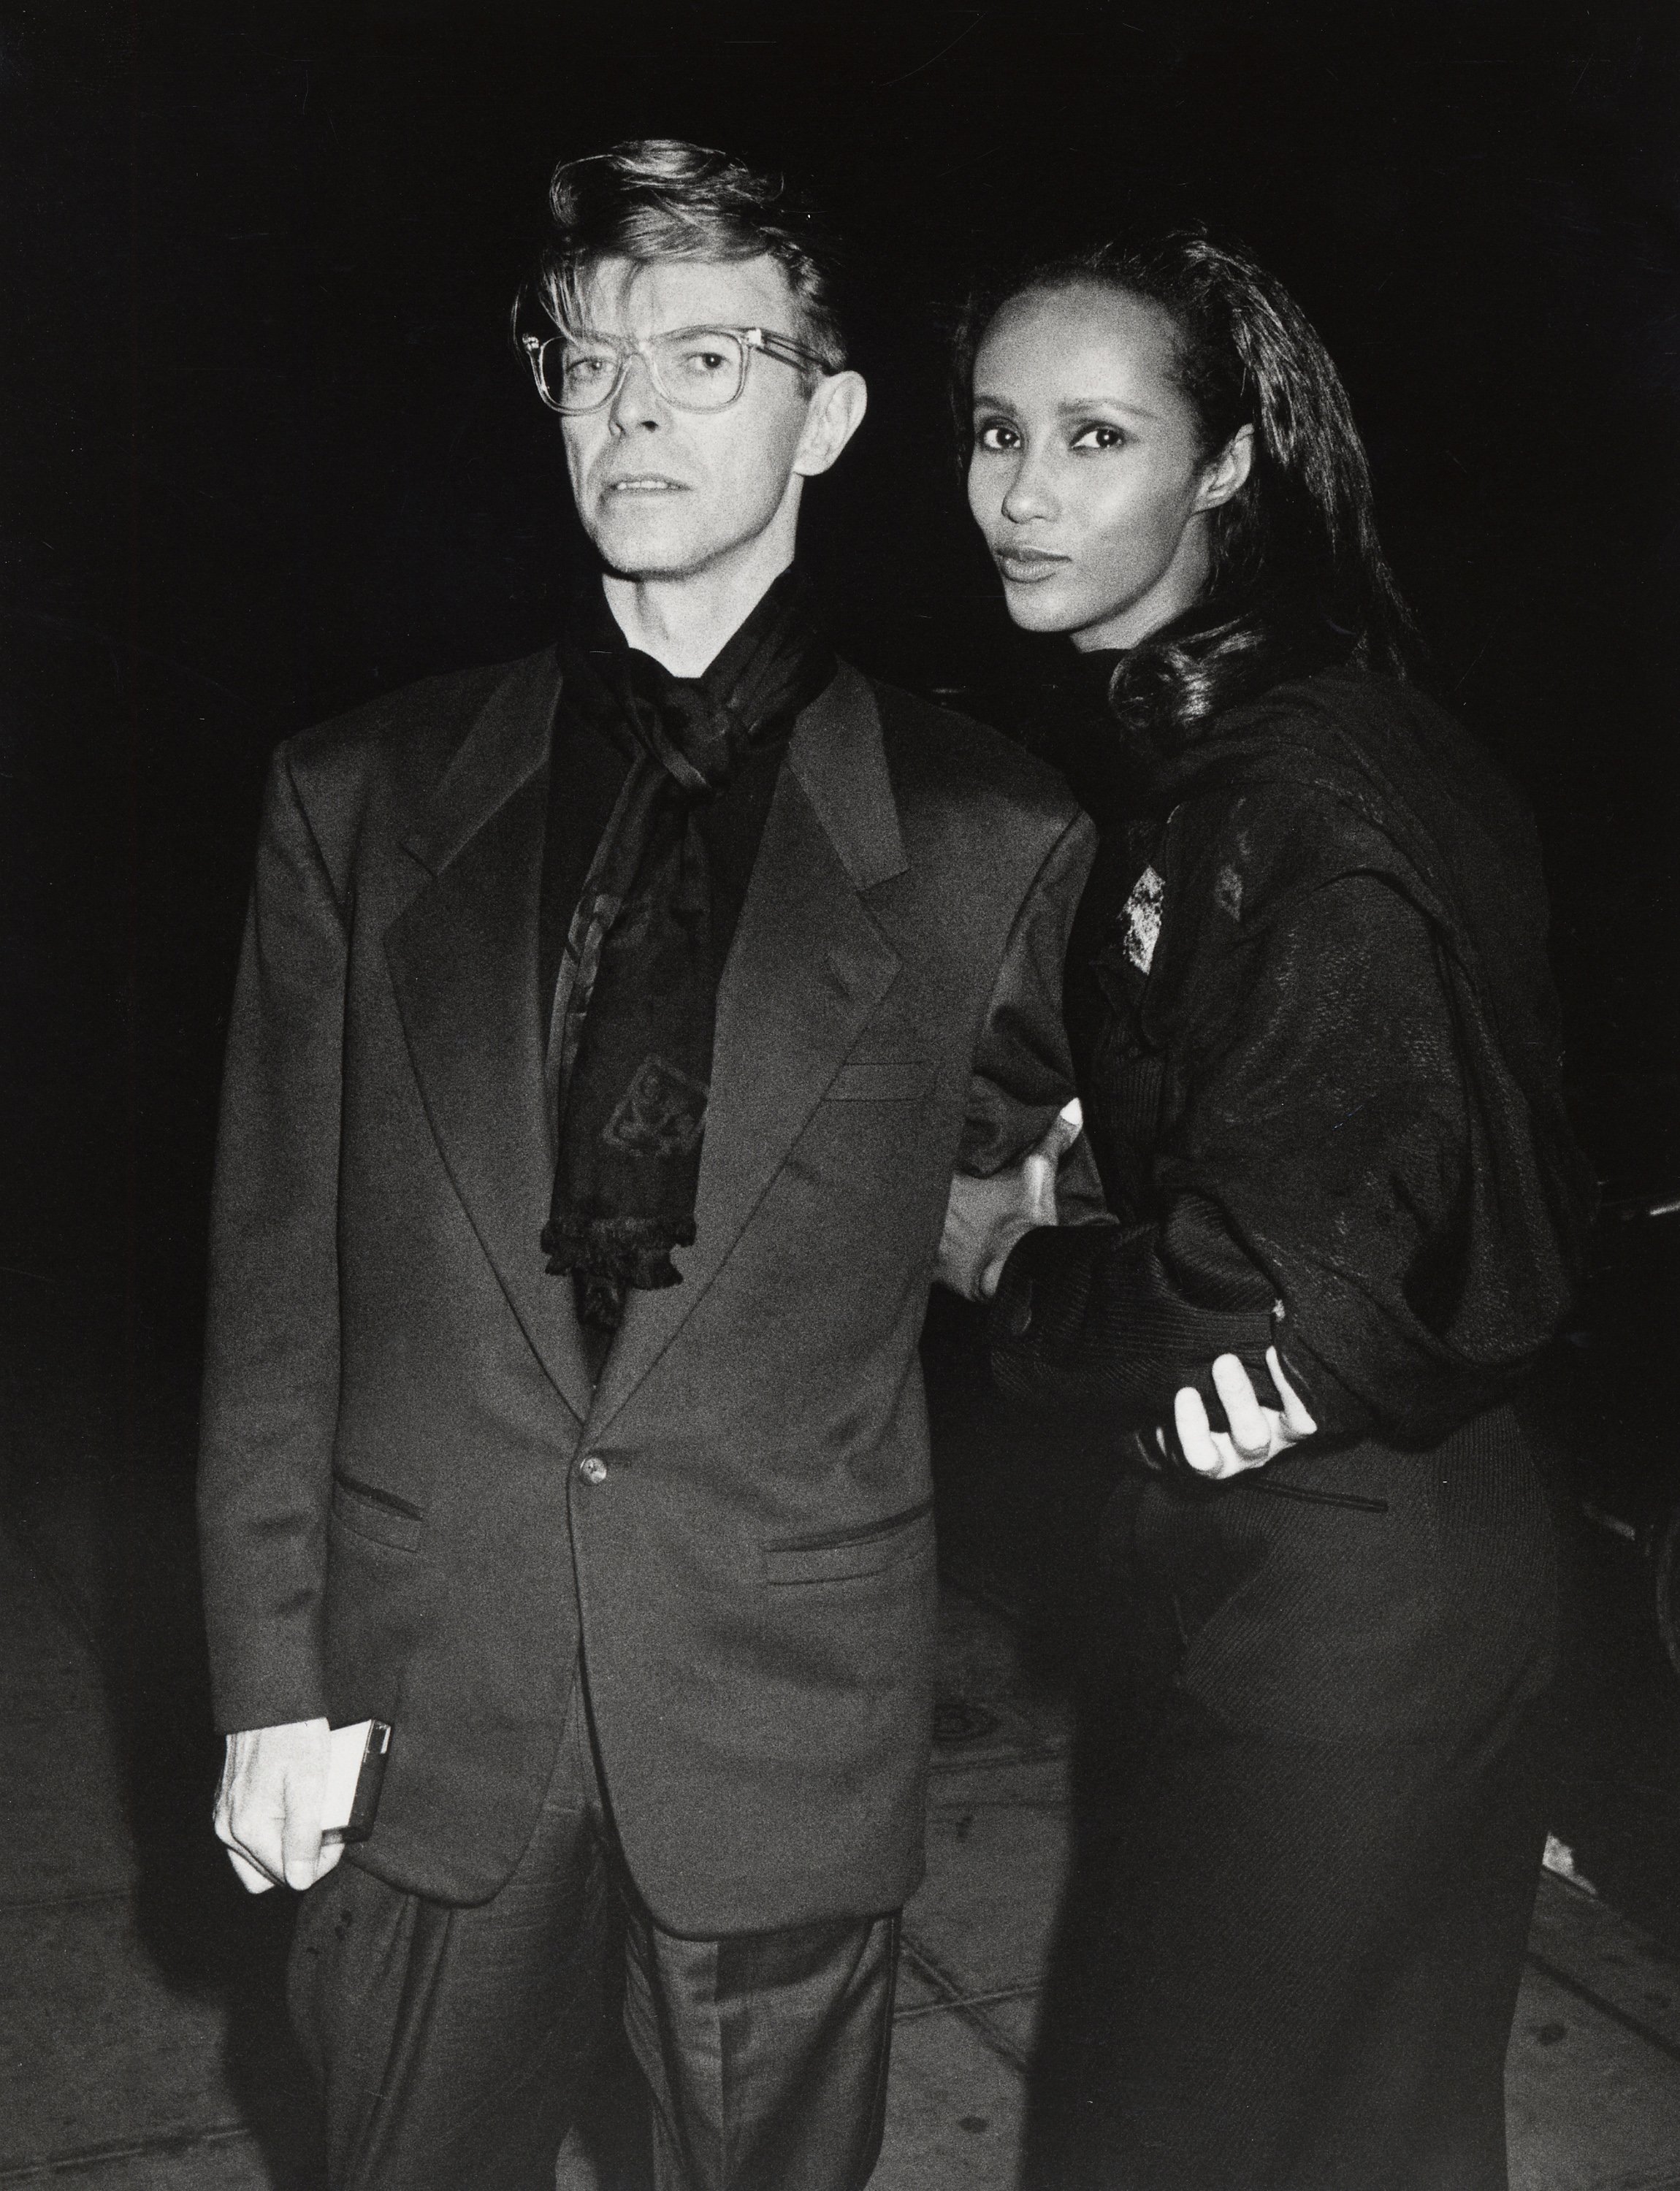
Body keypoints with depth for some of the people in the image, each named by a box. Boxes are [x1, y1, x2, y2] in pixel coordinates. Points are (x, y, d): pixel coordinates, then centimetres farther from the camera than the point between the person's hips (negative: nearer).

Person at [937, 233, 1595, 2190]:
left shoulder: (1313, 798, -23)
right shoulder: (1151, 738, 6)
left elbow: (1294, 1299, -25)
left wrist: (1007, 1270, -10)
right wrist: (1047, 1232, -7)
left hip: (1333, 1593, -9)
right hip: (1229, 1549, 9)